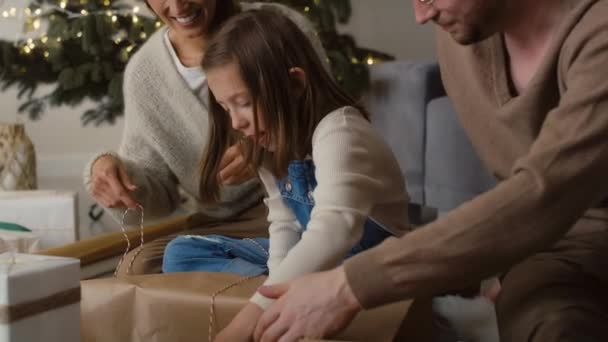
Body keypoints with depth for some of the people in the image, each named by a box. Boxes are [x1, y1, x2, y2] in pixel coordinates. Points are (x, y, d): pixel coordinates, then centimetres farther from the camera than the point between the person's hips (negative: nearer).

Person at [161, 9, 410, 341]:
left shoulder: (338, 131, -27)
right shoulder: (276, 138, 2)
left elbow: (334, 233, -43)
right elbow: (284, 223, 1)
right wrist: (278, 284, -20)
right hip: (311, 260, 9)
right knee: (182, 254, -2)